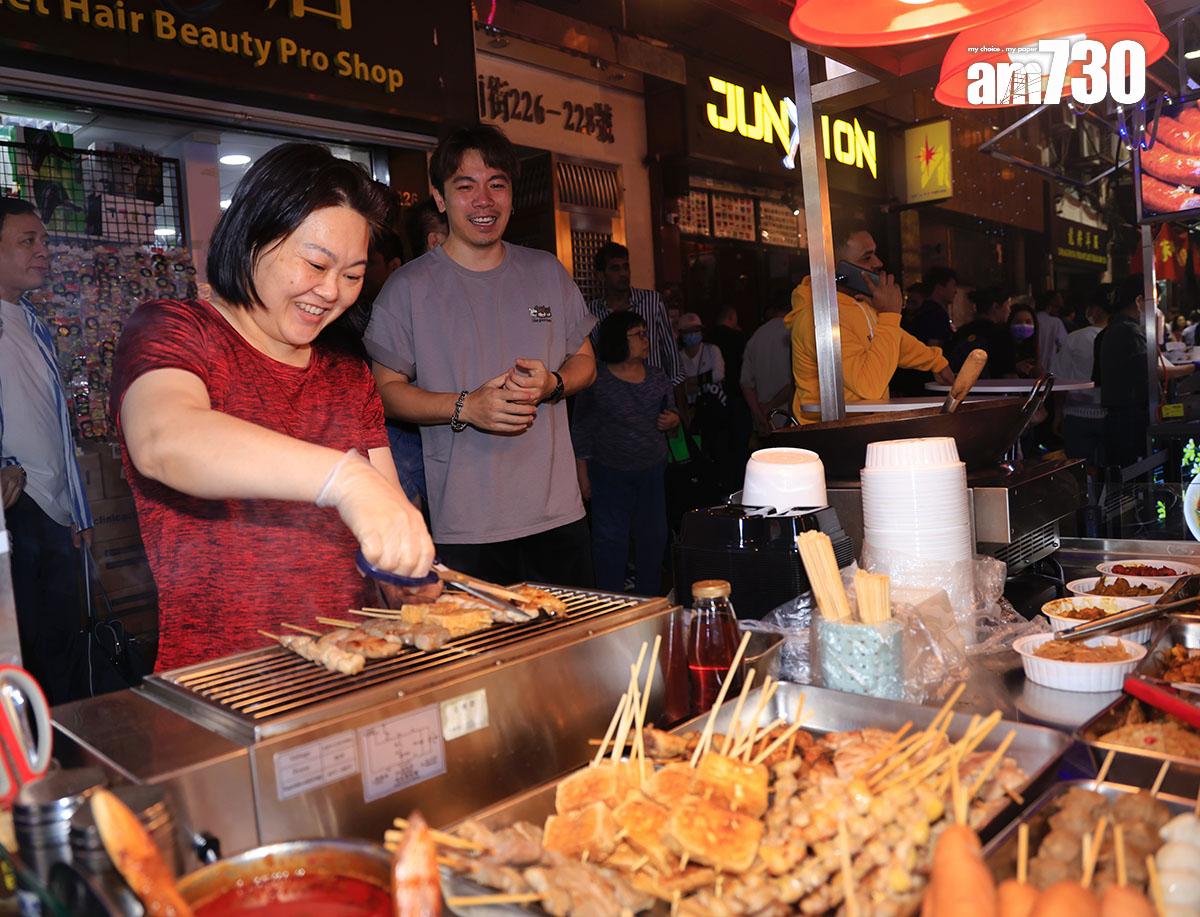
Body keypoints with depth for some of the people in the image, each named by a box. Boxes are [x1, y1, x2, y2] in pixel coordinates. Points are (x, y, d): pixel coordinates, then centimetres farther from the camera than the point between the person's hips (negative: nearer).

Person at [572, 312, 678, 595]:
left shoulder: (657, 377, 7)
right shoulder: (596, 380, -7)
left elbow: (671, 411, 21)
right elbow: (581, 431, -3)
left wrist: (672, 420, -4)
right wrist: (583, 474, -5)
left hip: (653, 471, 5)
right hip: (610, 474, -4)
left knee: (654, 536, 10)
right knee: (611, 539, 1)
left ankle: (650, 600, 25)